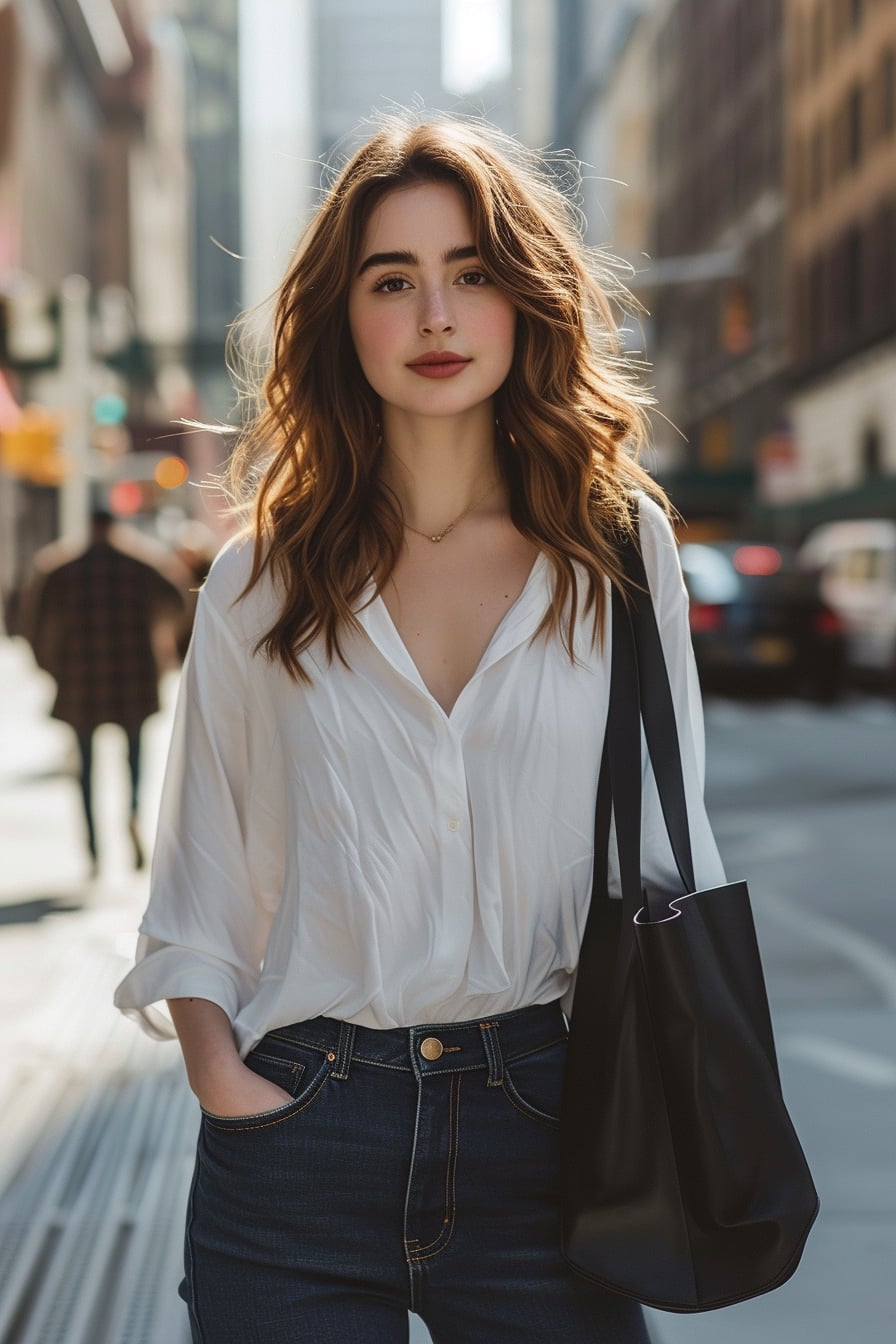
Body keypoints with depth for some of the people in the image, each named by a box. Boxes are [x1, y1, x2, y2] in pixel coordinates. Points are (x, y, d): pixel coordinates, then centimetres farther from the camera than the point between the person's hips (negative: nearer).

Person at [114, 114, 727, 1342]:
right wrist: (217, 1069, -7)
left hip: (537, 1128, 0)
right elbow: (198, 880, 6)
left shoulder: (620, 547, 2)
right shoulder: (263, 582, 3)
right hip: (298, 1142, 0)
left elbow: (668, 847, 8)